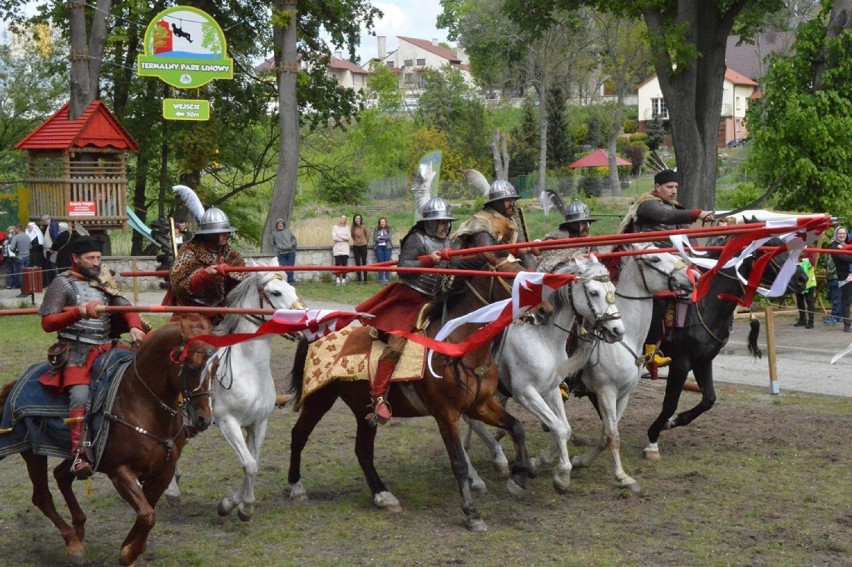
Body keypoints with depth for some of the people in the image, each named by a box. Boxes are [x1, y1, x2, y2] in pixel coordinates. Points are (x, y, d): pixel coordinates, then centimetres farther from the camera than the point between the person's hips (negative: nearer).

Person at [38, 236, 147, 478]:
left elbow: (125, 307, 11)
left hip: (107, 349, 6)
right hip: (77, 354, -6)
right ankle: (79, 456, -32)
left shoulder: (105, 282, 16)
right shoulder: (63, 284, -1)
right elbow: (47, 323, -7)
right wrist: (80, 312, -21)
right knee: (81, 396, -26)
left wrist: (135, 327, -11)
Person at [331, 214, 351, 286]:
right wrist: (344, 238, -6)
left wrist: (340, 236, -8)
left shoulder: (347, 227, 10)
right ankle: (338, 279, 3)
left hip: (345, 249, 1)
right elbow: (334, 238, -7)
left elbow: (349, 237, -1)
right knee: (337, 264, -3)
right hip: (337, 249, -1)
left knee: (344, 264, -2)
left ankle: (343, 279, 2)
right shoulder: (335, 227, 4)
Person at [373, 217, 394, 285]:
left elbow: (389, 237, -8)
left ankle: (387, 279, 0)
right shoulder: (376, 230, 9)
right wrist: (384, 239, -8)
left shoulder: (389, 229, 5)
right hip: (379, 247, 1)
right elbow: (375, 239, -2)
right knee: (380, 263, 2)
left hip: (387, 247, -1)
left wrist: (380, 237, -6)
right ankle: (381, 279, 5)